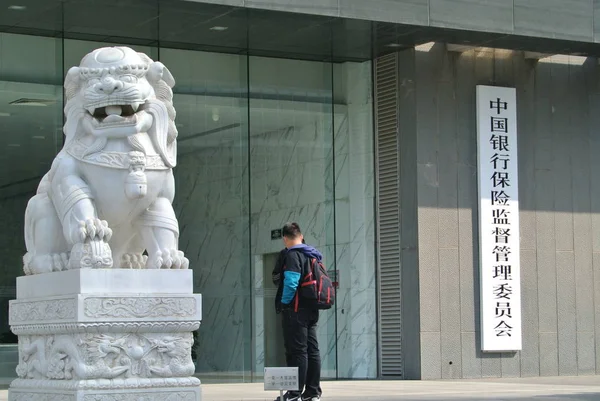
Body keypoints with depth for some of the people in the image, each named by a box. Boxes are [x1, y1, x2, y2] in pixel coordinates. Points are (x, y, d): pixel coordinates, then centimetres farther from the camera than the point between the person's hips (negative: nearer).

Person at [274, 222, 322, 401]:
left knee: (297, 351, -8)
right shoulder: (313, 255, 15)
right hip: (312, 310, 9)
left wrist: (284, 303, -11)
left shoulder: (292, 255, -11)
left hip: (295, 310, -8)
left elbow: (291, 282, -22)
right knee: (312, 350, 10)